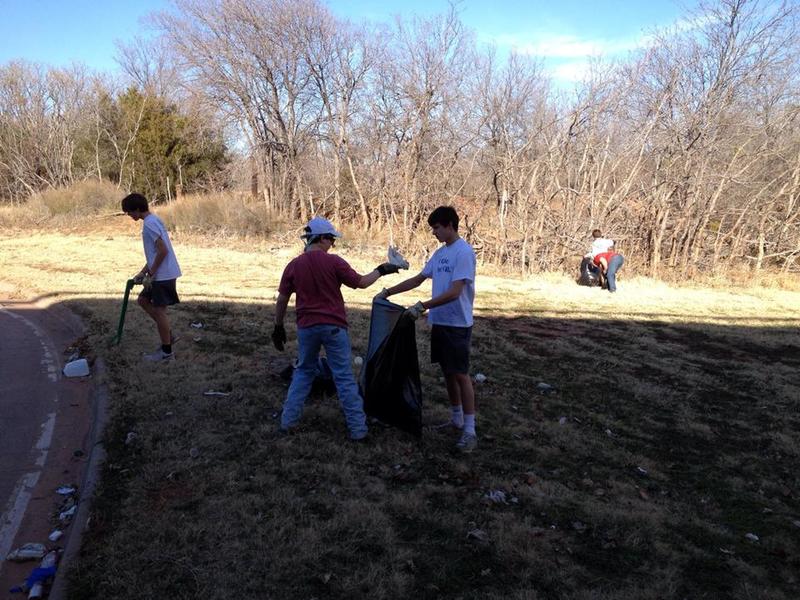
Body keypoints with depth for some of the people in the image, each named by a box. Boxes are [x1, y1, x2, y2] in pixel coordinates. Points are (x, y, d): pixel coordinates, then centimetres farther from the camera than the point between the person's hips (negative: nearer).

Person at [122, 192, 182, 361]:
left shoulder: (149, 224, -16)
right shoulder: (152, 220, 15)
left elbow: (163, 250, -23)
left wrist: (150, 274, -16)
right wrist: (142, 272, 20)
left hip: (163, 275, -10)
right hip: (160, 274, 10)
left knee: (159, 310, -2)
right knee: (143, 300, 19)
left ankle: (166, 351, 7)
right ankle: (168, 334, 21)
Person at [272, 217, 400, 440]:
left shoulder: (293, 266, 0)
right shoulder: (333, 262, -9)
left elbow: (282, 300, 4)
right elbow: (361, 282, -4)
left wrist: (278, 327, 14)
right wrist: (381, 270, 11)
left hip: (306, 327, 3)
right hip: (333, 327, -3)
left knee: (303, 372, 20)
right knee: (344, 377, 3)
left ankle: (288, 421, 19)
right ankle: (357, 428, 7)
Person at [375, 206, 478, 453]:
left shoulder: (464, 252, -16)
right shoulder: (440, 253, 12)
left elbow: (454, 292, -23)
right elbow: (418, 279, 18)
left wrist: (422, 307, -29)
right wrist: (387, 292, 12)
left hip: (457, 324, -8)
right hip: (439, 322, 8)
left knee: (461, 374, -5)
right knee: (448, 372, 14)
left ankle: (469, 430, 1)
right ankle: (456, 419, 26)